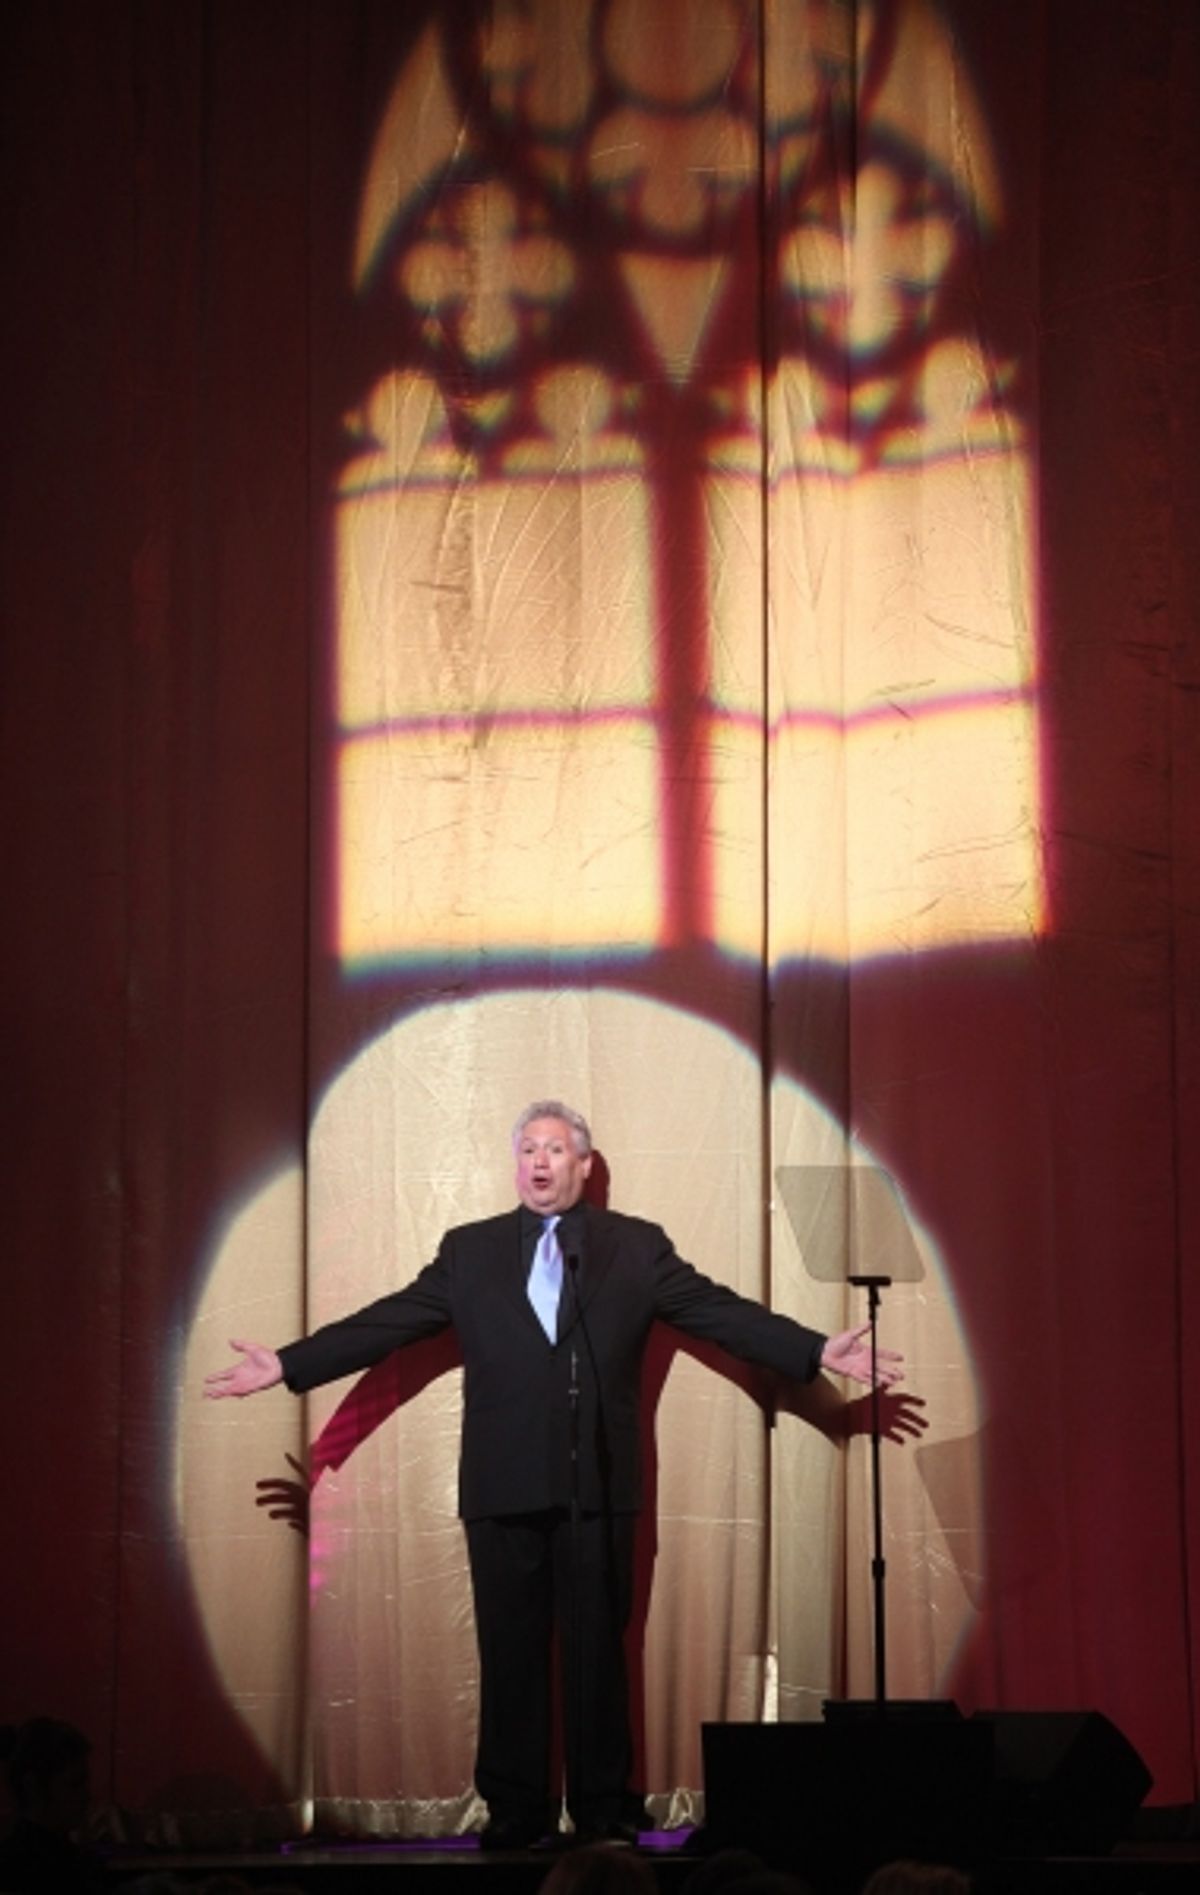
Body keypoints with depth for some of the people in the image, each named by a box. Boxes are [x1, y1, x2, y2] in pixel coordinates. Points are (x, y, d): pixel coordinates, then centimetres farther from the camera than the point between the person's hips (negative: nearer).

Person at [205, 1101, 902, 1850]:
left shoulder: (637, 1247, 8)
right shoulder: (469, 1251, 11)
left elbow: (720, 1311, 2)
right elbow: (387, 1321, 7)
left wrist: (819, 1352, -8)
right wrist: (287, 1365, -1)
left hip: (597, 1485, -1)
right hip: (504, 1484, 1)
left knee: (598, 1651, 3)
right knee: (510, 1654, 3)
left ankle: (604, 1809, 10)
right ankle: (515, 1810, 9)